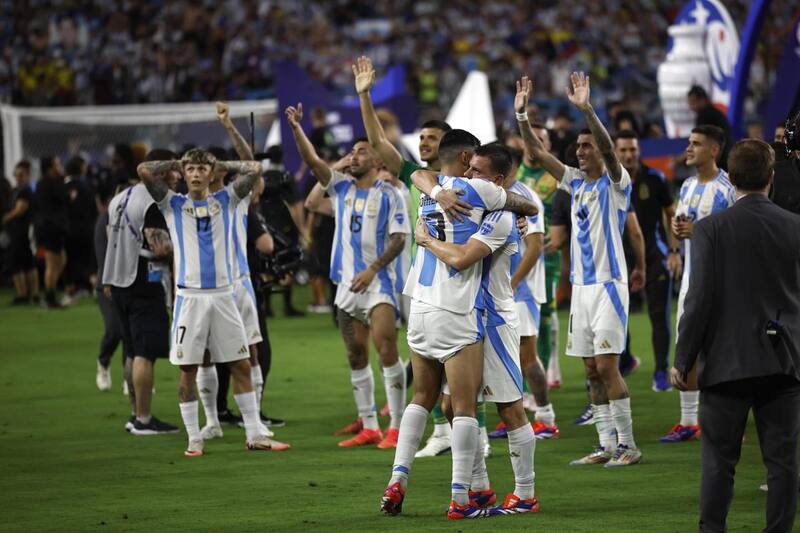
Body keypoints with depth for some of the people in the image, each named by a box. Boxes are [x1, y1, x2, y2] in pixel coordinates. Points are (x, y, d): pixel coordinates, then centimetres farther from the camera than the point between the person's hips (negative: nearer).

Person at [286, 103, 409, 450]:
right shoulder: (341, 187, 11)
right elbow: (311, 160, 1)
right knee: (356, 356, 7)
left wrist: (372, 270, -16)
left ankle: (396, 427, -12)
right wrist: (296, 129, -12)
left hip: (378, 281, -6)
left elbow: (399, 239, -8)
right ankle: (368, 427, 12)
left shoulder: (389, 194, -4)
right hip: (347, 283, 6)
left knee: (386, 350, -14)